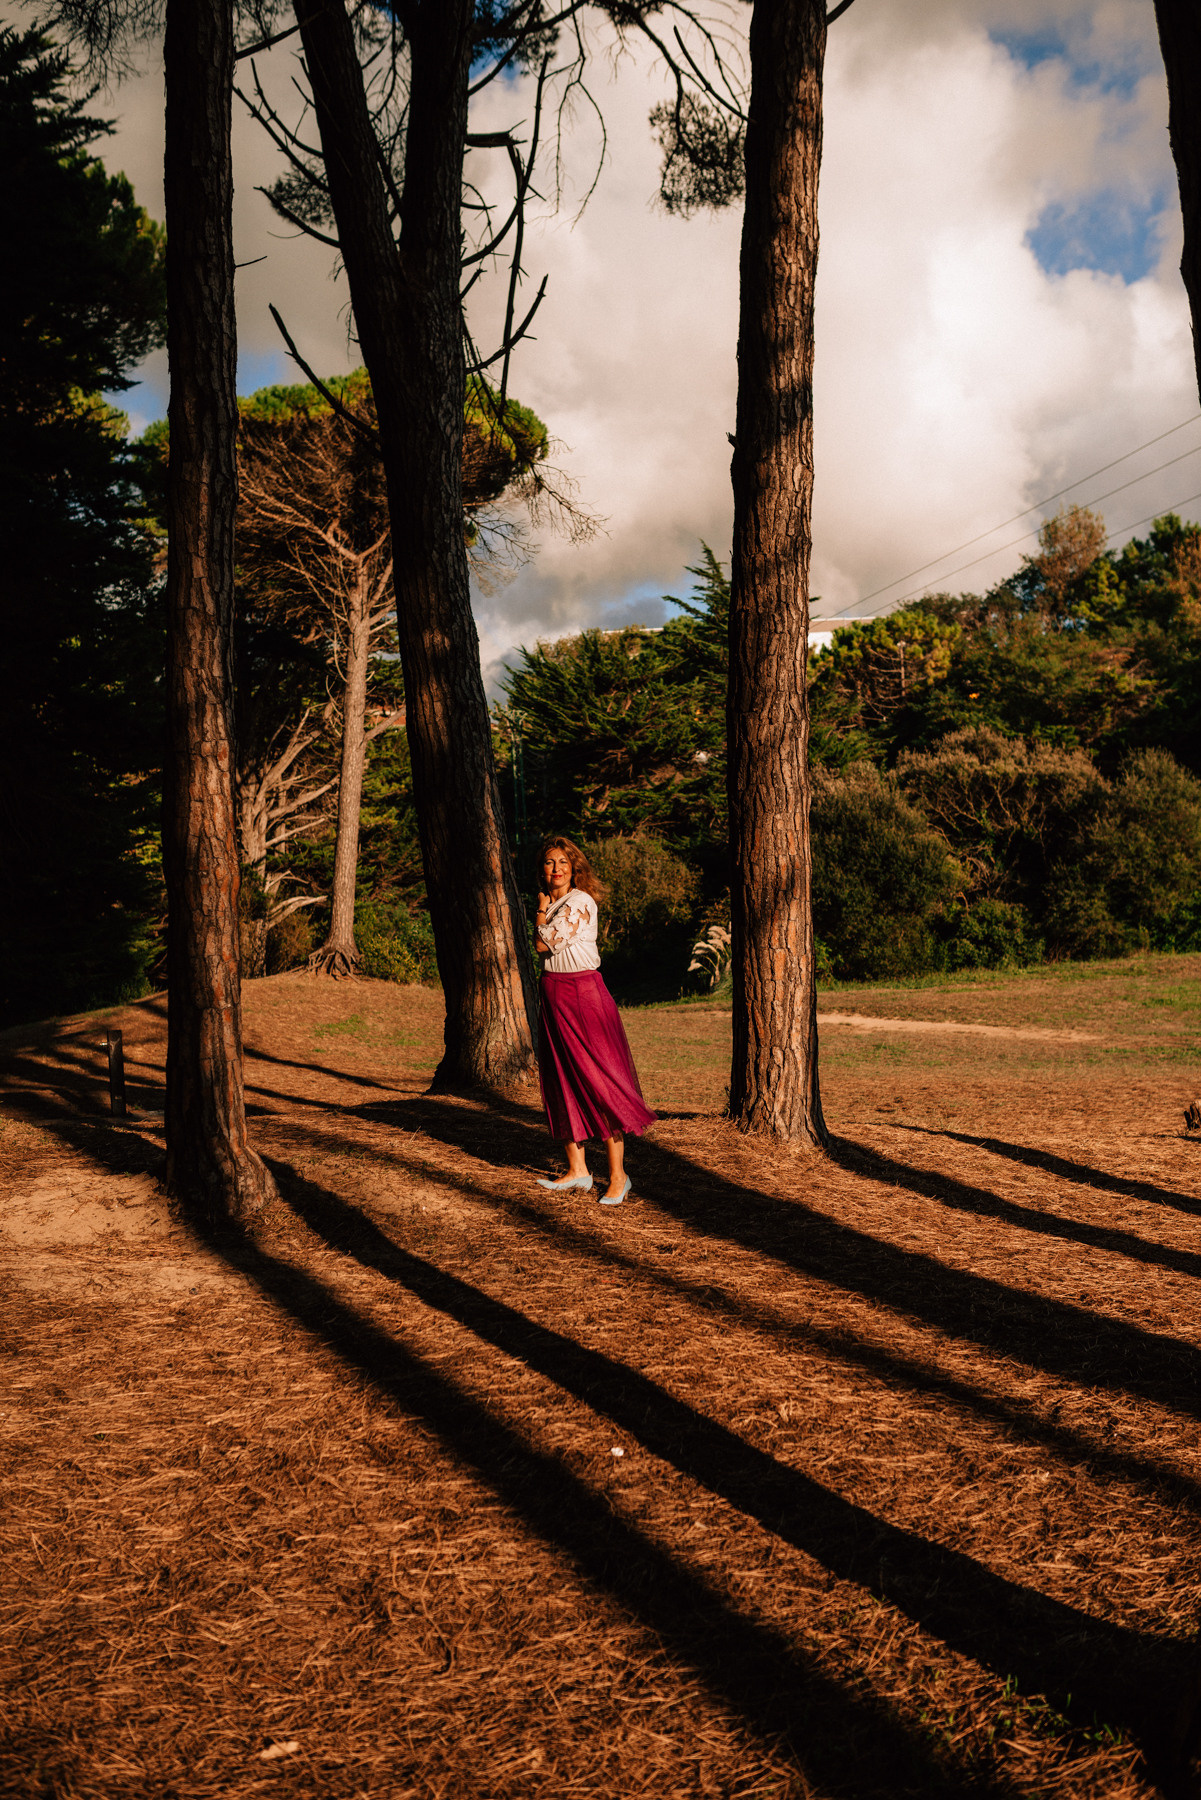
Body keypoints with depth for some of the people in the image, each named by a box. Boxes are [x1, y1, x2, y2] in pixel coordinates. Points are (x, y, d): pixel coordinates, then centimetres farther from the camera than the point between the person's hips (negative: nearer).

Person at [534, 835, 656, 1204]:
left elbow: (548, 942, -13)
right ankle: (577, 1170, 18)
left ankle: (618, 1175, -3)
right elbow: (541, 947, 12)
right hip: (552, 994, 9)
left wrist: (542, 910, -1)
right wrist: (546, 910, 2)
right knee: (561, 1081, 9)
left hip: (583, 992, -9)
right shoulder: (552, 902, 14)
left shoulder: (581, 902, -11)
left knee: (600, 1080, -7)